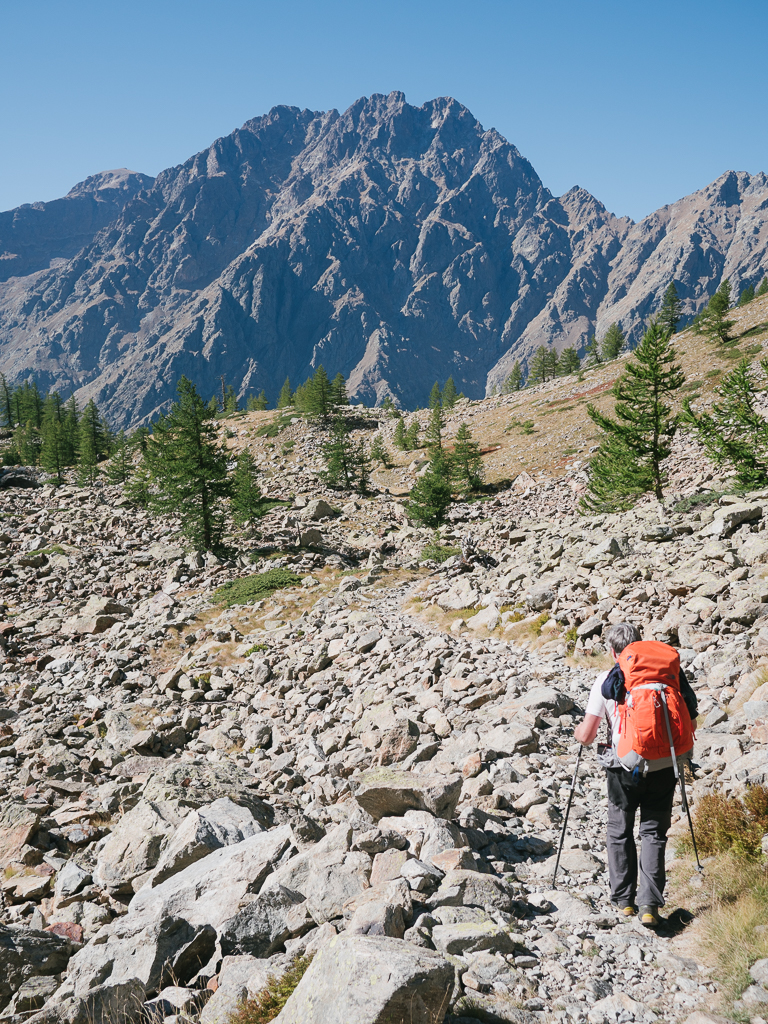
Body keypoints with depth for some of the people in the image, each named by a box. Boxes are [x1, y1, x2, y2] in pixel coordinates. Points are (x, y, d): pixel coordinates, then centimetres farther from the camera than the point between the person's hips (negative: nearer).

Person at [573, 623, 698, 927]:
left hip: (625, 767, -1)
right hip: (662, 765, 1)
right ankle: (649, 904, 1)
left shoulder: (606, 680, -5)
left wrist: (579, 731, 16)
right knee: (654, 833, 9)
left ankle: (624, 899, 22)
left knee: (620, 833, 16)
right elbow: (690, 721, 1)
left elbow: (587, 736, -7)